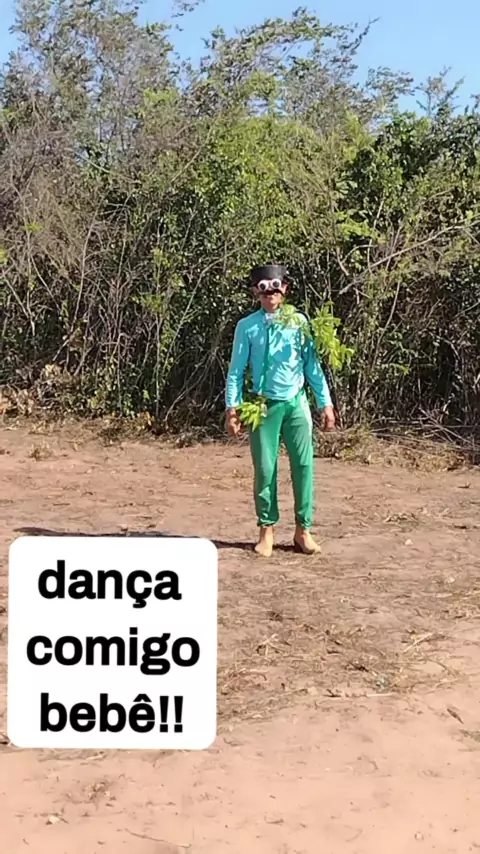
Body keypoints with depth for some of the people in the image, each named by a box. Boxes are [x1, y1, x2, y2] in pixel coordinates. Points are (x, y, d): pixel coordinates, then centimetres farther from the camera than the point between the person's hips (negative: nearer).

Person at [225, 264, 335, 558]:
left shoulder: (299, 321, 4)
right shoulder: (247, 326, 1)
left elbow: (312, 365, 6)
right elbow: (237, 370, 1)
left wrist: (326, 404, 4)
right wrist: (232, 408, -6)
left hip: (296, 403, 1)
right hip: (264, 406, -1)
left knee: (304, 465, 0)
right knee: (265, 469, 3)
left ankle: (303, 530, 11)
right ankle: (267, 530, 14)